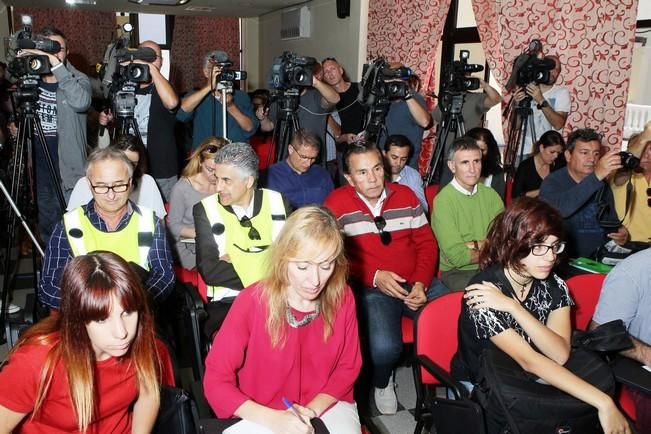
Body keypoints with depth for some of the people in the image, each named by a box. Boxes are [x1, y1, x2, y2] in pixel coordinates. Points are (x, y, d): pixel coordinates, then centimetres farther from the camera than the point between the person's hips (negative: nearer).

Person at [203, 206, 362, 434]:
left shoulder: (342, 298, -11)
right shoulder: (252, 301, -19)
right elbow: (215, 381, -14)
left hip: (327, 404, 1)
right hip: (260, 414, -1)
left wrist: (313, 410, -13)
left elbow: (348, 367, 2)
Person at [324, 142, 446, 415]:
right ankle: (381, 382, 11)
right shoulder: (337, 204, -3)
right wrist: (374, 277, -14)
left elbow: (426, 242, 11)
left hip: (416, 282, 4)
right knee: (385, 347, -29)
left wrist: (421, 284, -5)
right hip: (371, 288, -3)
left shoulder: (406, 195, 9)